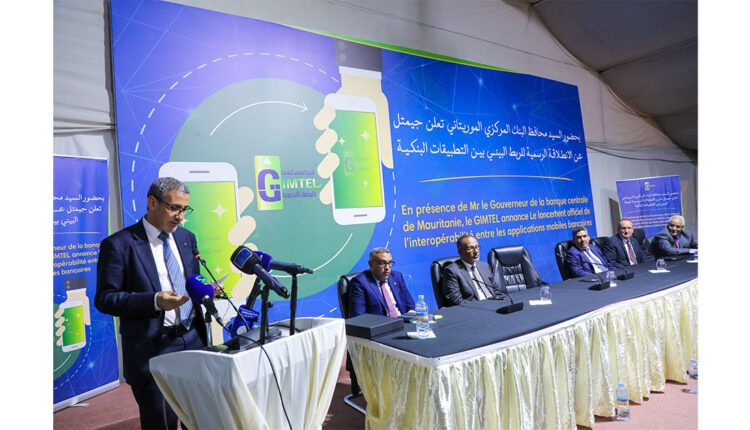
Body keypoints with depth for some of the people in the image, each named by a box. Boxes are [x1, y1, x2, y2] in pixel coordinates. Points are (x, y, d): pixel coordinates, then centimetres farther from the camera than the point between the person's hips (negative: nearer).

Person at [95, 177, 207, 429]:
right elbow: (104, 299, -11)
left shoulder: (187, 238, 8)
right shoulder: (119, 244, -9)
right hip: (152, 349, -5)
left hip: (193, 340, 5)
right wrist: (154, 301, -24)